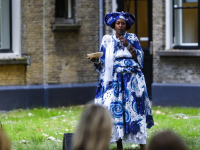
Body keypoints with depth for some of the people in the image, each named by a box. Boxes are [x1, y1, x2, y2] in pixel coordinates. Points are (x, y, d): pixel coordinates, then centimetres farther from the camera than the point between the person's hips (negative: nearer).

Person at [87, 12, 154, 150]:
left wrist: (128, 45, -11)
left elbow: (140, 57, 0)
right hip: (115, 80, 1)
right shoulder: (107, 40, 10)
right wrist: (96, 61, -12)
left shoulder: (133, 38, 9)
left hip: (132, 80, -1)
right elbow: (103, 63, 9)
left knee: (135, 108, -7)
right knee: (116, 108, -9)